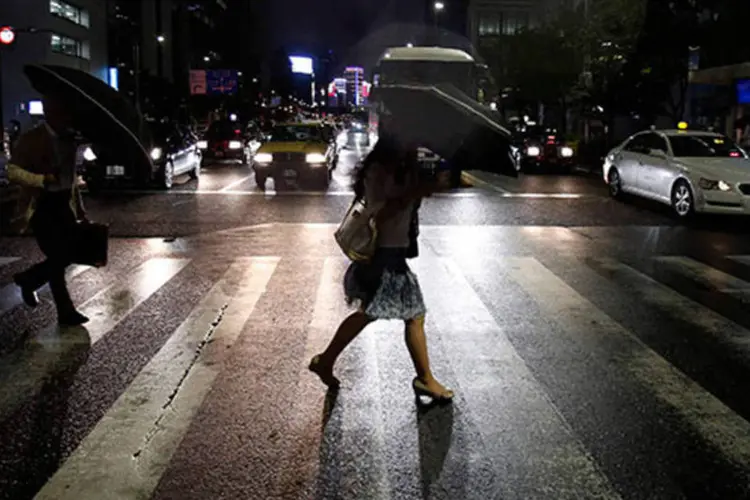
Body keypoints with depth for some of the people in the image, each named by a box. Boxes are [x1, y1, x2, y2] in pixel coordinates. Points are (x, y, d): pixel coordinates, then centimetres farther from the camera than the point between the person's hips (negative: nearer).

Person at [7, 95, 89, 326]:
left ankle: (28, 279, 29)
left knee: (70, 252, 4)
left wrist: (80, 208, 18)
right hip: (41, 205, -6)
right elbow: (13, 171, -14)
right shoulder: (31, 139, -10)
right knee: (57, 256, -8)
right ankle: (65, 312, 2)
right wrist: (42, 179, -30)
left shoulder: (69, 139, 10)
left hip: (62, 203, 7)